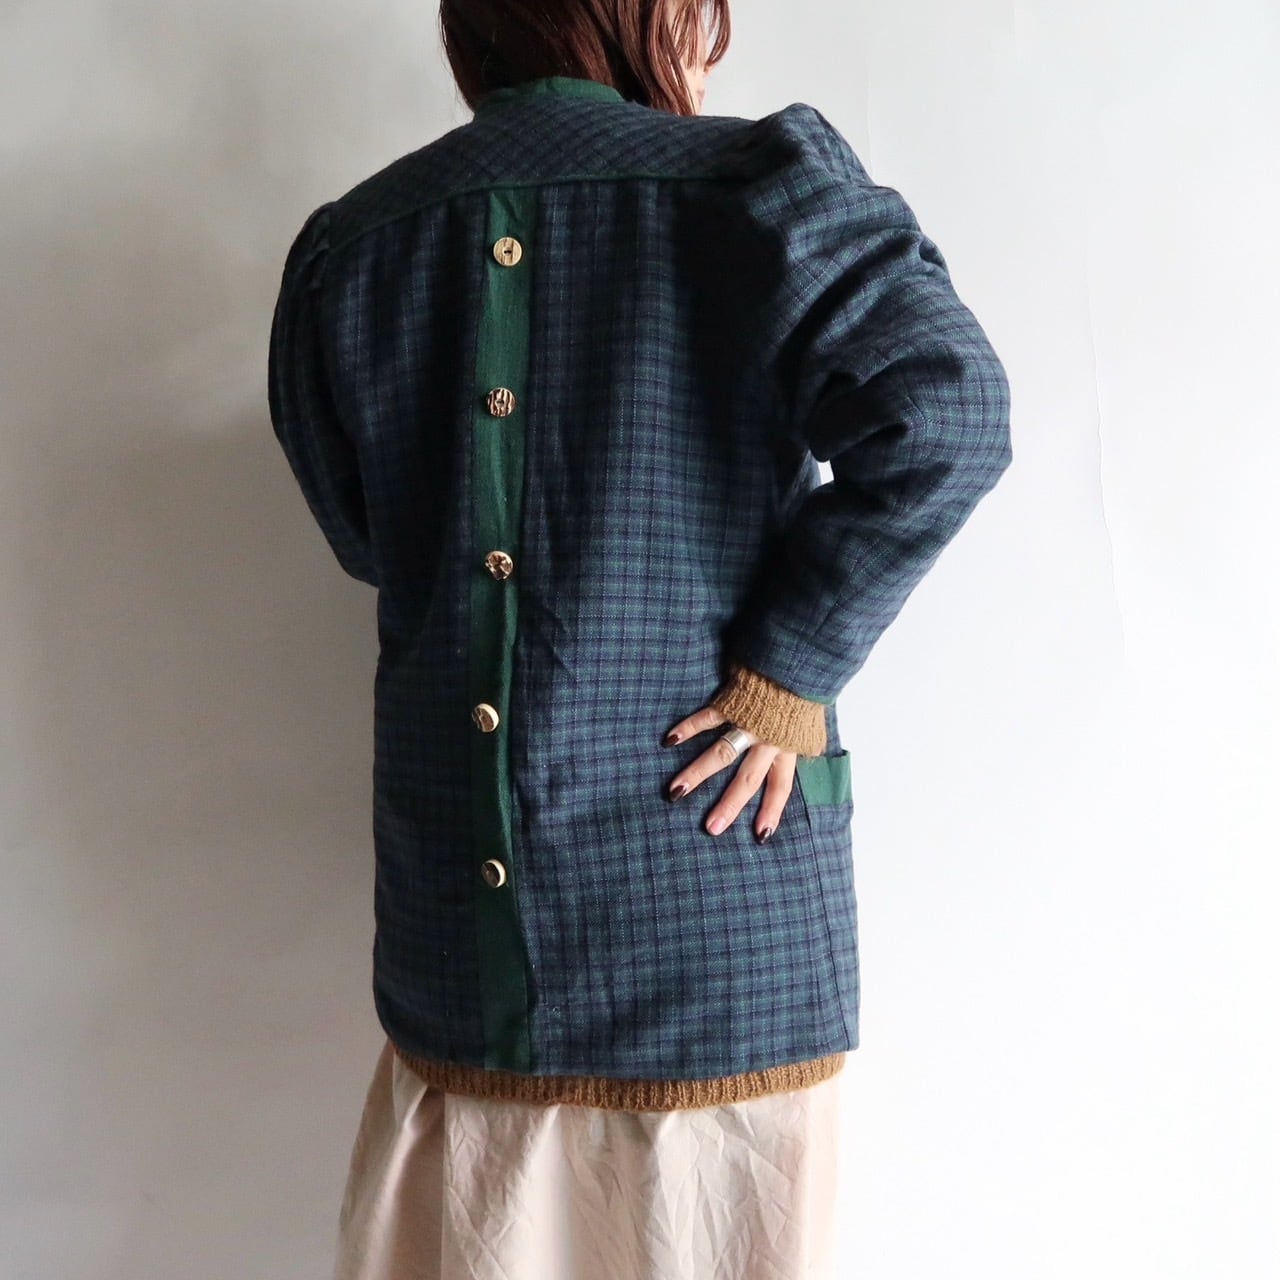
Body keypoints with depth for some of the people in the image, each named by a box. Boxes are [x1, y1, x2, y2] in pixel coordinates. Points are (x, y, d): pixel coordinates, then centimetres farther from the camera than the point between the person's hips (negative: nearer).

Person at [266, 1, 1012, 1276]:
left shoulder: (346, 245, 3)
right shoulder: (754, 183, -8)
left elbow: (366, 538, 11)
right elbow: (941, 406, -20)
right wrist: (791, 668, -14)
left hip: (463, 893, 3)